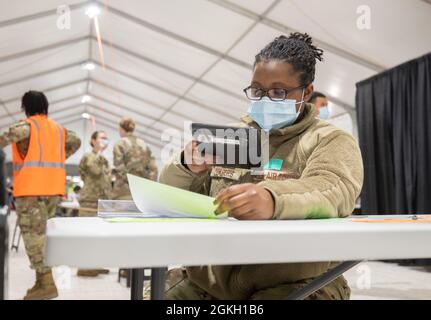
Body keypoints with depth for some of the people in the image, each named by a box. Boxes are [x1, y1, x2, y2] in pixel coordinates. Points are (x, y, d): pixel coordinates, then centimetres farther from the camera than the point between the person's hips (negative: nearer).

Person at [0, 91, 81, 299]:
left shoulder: (27, 124, -4)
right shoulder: (58, 128, 16)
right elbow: (76, 141, 22)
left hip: (31, 187, -7)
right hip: (54, 187, 7)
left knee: (33, 235, -6)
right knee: (42, 234, 14)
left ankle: (46, 283, -11)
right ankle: (41, 280, 15)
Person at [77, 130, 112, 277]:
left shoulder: (104, 160, 21)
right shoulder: (88, 156, -4)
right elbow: (96, 170, -24)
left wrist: (109, 200, 20)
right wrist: (99, 151, -14)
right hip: (90, 201, -8)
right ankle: (84, 267, -6)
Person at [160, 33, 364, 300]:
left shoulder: (331, 140, 4)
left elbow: (334, 191, -17)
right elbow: (170, 192, 15)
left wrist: (273, 200, -38)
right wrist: (187, 167, -8)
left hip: (292, 285, -4)